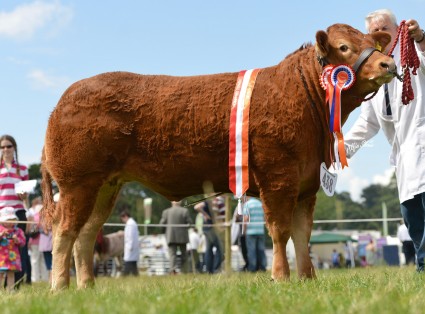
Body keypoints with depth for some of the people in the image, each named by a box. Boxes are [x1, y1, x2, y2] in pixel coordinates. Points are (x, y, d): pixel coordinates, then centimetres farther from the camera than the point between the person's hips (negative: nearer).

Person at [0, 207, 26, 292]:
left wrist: (17, 240, -14)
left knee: (11, 274, 5)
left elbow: (22, 242, 6)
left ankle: (10, 290, 9)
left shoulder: (18, 230, 7)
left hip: (13, 256, 2)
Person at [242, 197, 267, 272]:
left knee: (251, 249, -1)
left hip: (251, 231, -5)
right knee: (261, 249, 9)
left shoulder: (247, 204, -5)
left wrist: (244, 230, -3)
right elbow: (264, 216, 12)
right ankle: (262, 266, 9)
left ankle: (252, 268, -1)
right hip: (261, 230, 5)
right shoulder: (260, 203, 10)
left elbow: (246, 218, -11)